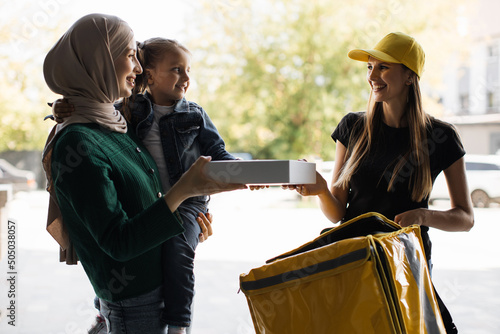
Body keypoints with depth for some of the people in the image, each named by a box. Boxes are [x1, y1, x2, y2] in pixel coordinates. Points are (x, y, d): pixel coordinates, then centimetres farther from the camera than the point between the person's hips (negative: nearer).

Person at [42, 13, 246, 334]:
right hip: (135, 304, -8)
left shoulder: (117, 123, 7)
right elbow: (118, 243, -24)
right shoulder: (76, 145, -20)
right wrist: (183, 191, -31)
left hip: (165, 288, 8)